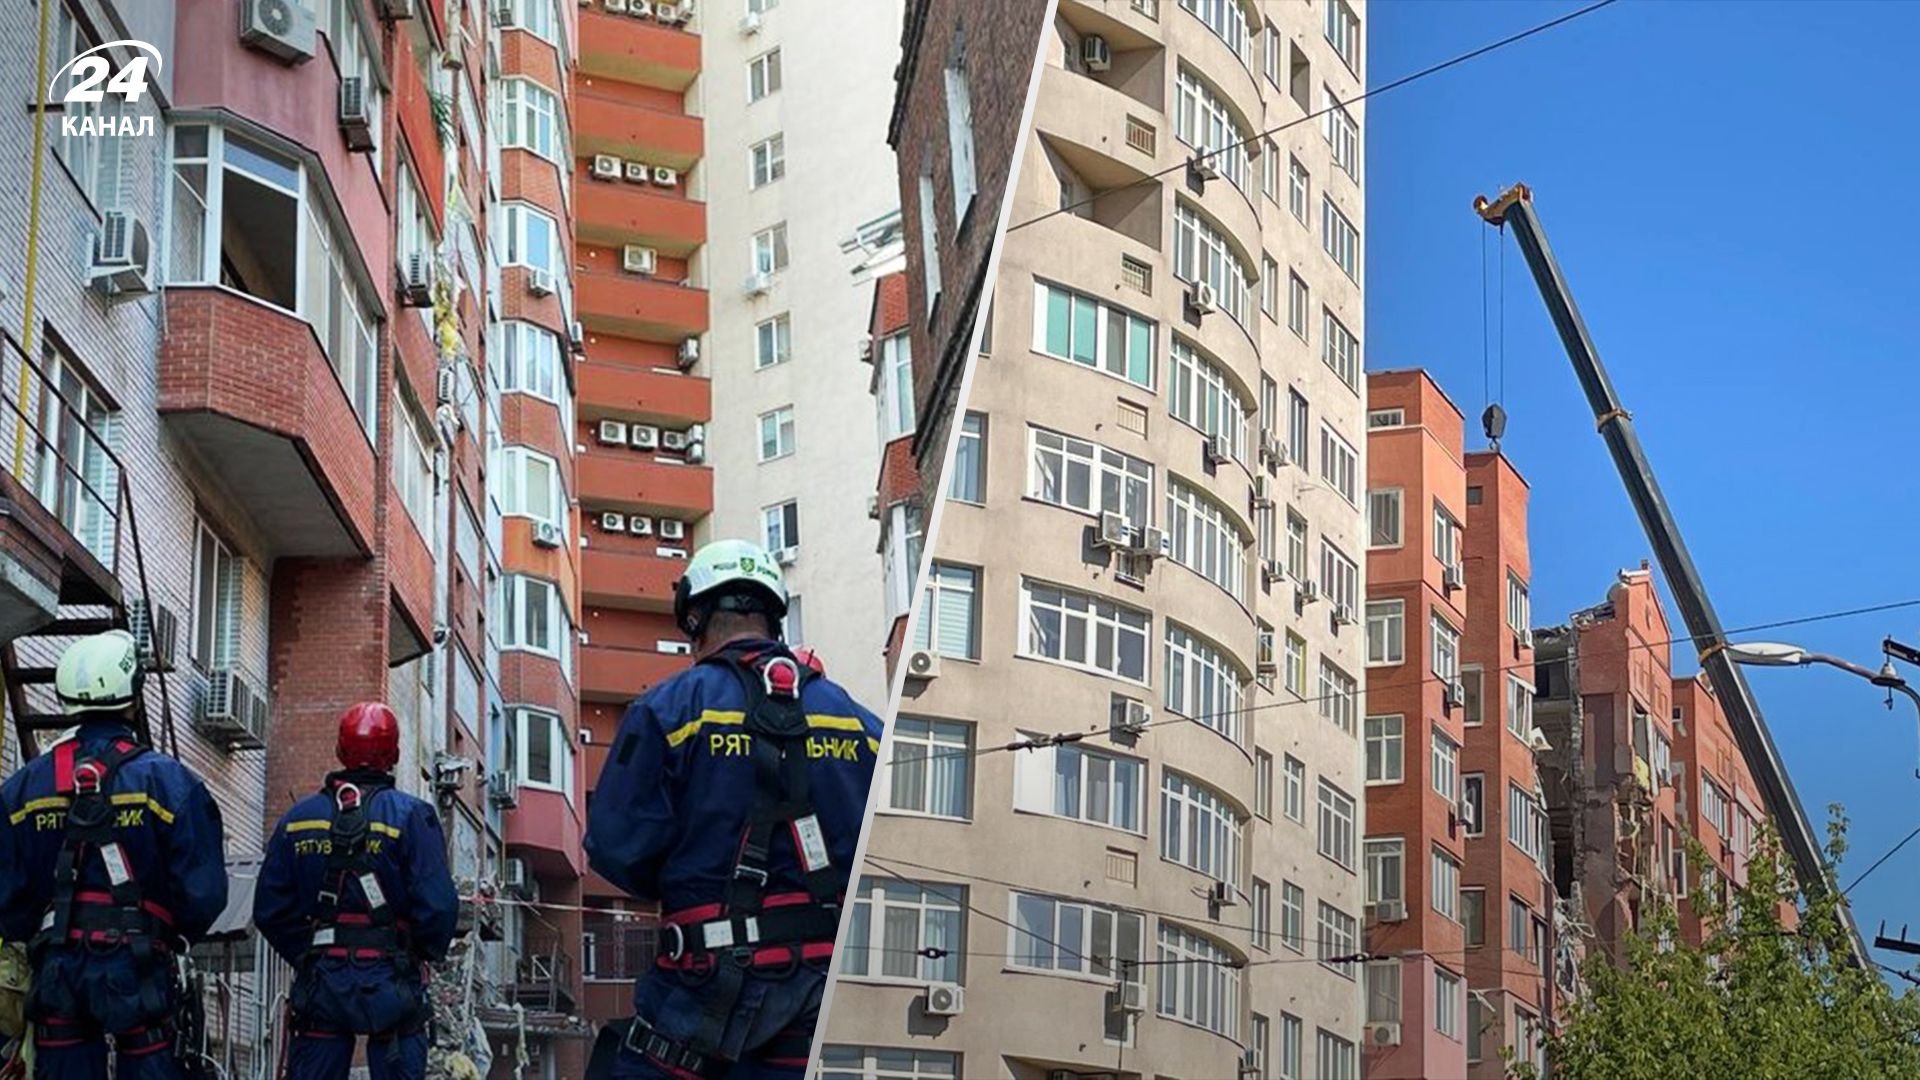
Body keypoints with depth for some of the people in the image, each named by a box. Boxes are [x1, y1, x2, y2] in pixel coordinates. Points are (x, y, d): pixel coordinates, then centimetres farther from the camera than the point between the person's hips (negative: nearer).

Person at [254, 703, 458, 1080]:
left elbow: (269, 908, 6)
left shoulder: (297, 818, 6)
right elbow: (438, 905, -13)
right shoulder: (411, 815, -7)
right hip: (389, 980, -3)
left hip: (319, 980, 3)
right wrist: (428, 952, 6)